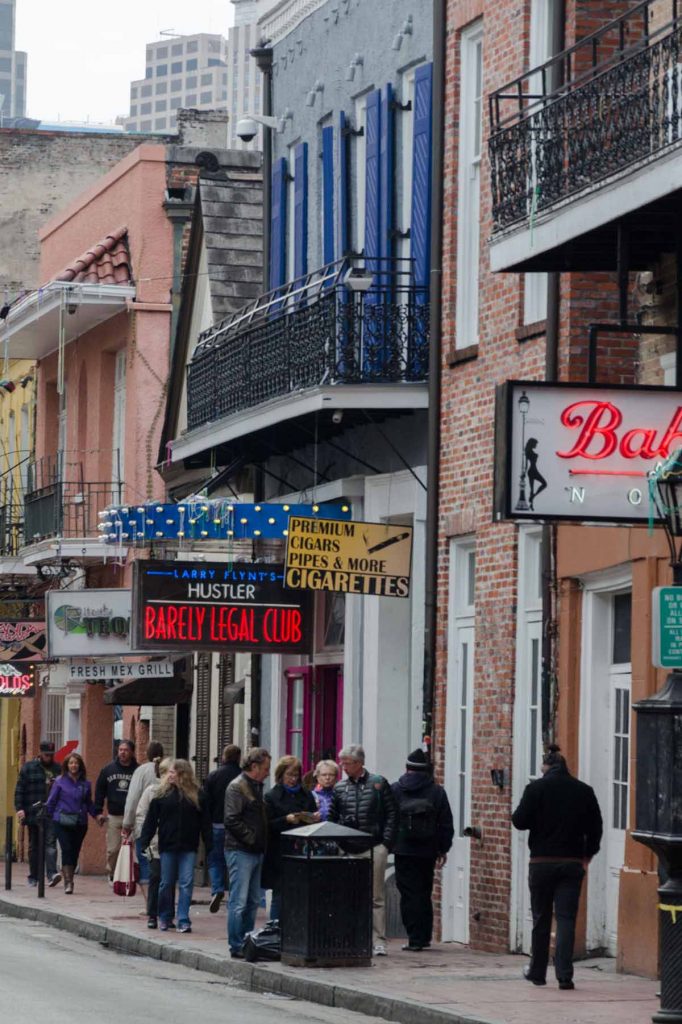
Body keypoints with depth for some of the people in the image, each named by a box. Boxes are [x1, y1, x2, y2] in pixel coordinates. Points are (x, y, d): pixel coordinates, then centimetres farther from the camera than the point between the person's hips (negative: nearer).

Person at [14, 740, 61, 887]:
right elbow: (19, 790, 1)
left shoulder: (58, 769, 11)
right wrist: (19, 808, -10)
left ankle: (52, 874, -22)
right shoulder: (28, 768, 5)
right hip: (33, 813, 0)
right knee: (34, 846, 8)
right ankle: (33, 877, 15)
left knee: (50, 843, -13)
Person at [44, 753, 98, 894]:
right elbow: (51, 801, 6)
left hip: (80, 822, 3)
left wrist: (95, 815, 6)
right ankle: (68, 882, -13)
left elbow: (89, 803, 16)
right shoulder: (60, 782, 0)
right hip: (62, 822, -3)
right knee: (67, 850, -12)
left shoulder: (85, 784, 8)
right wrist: (50, 817, 8)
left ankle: (68, 878, 17)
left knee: (75, 852, 4)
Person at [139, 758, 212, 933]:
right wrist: (144, 841, -4)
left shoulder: (196, 795, 2)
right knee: (166, 883, 8)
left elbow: (205, 821, 3)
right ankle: (165, 918, 21)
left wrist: (208, 844, -2)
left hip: (188, 847, -1)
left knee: (186, 883, -5)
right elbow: (151, 819, 2)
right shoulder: (162, 794, 3)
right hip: (167, 846, 1)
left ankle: (183, 920, -2)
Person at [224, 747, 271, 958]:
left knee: (253, 902, 12)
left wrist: (262, 842, 10)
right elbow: (232, 820, -19)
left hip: (256, 852, 9)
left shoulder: (256, 786, 18)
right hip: (240, 851, -9)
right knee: (239, 902, -7)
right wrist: (252, 839, -17)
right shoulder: (237, 787, -10)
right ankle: (236, 947, -5)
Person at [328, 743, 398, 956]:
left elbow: (391, 814, 2)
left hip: (374, 848, -3)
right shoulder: (340, 788, 10)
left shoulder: (378, 783, 2)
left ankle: (378, 941, 1)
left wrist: (386, 843, -5)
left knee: (376, 897, -1)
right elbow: (331, 819, 13)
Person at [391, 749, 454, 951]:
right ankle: (424, 937, 13)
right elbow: (446, 824, 5)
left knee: (409, 894, -1)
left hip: (403, 851, -2)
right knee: (424, 894, 13)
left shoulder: (395, 790, -2)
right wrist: (443, 849, 13)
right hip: (427, 851, 2)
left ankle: (415, 938, -6)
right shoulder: (437, 791, 2)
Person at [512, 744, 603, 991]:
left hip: (542, 862, -1)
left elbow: (520, 821, -10)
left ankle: (537, 972, 21)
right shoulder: (584, 791, 2)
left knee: (541, 918, 11)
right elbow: (596, 827, 5)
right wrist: (587, 855, 16)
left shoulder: (536, 788, -8)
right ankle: (564, 975, -12)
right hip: (572, 863, 1)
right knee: (566, 918, -1)